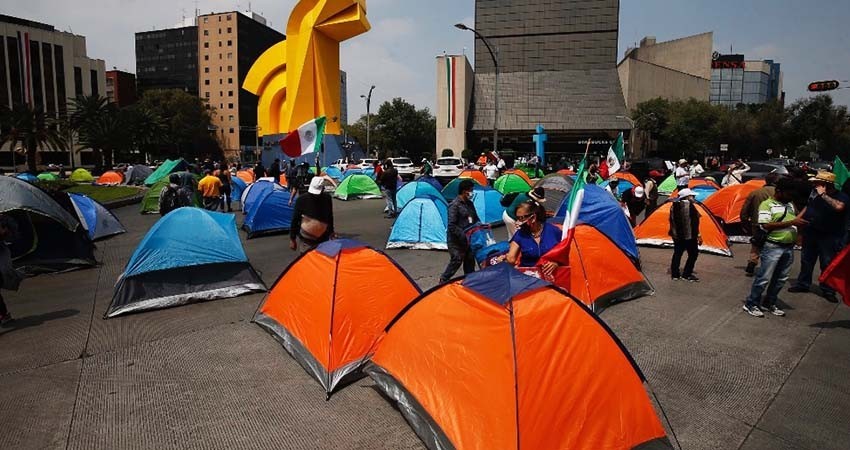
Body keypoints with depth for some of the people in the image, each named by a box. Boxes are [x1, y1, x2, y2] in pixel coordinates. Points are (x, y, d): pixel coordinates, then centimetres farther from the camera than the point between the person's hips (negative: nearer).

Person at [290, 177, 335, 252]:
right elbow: (294, 220, -6)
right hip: (307, 240, -3)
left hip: (323, 238, 3)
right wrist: (292, 239, -5)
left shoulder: (327, 198, -3)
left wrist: (331, 231, 21)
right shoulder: (302, 199, -12)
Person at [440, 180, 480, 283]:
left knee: (470, 260, 11)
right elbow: (452, 226, -20)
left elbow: (475, 219, 22)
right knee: (456, 260, -7)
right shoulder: (455, 205, -16)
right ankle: (443, 281, 9)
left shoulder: (469, 203, 10)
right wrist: (463, 236, -22)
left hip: (468, 239, 8)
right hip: (456, 240, -8)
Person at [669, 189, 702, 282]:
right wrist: (698, 235, -10)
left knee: (677, 253, 14)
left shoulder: (674, 206, 8)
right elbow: (694, 222, -15)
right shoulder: (690, 206, -14)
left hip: (676, 235, 8)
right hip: (689, 236, -7)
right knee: (693, 254, 4)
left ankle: (675, 274, 18)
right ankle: (686, 275, 5)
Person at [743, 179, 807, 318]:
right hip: (773, 247, -8)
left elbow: (795, 220, 28)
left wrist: (800, 222, 7)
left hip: (789, 247, 8)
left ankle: (769, 304, 24)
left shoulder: (790, 204, 15)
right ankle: (751, 304, 5)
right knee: (764, 277, -5)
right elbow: (766, 225, -19)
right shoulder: (766, 204, -8)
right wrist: (791, 222, -20)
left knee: (781, 279, 12)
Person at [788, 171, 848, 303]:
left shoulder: (841, 197, -14)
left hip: (829, 236, -6)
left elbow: (839, 207, -36)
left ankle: (828, 290, 9)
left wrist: (823, 195, -29)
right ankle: (803, 284, 29)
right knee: (806, 260, 15)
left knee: (828, 264, -1)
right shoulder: (815, 192, 3)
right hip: (810, 233, 6)